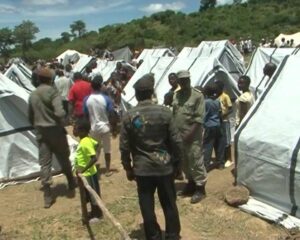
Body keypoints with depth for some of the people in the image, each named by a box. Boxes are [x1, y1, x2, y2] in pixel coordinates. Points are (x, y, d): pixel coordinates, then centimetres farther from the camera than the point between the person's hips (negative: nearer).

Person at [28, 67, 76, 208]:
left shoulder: (33, 95, 5)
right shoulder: (52, 92, -11)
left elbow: (30, 117, 12)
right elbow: (60, 113, -23)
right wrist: (61, 126, -5)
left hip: (41, 133, 4)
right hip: (54, 130, -4)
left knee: (44, 163, 5)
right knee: (63, 159, 16)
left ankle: (47, 197, 5)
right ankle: (71, 183, 34)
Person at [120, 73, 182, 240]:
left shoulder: (129, 116, -7)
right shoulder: (164, 112, -7)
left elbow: (124, 146, -3)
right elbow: (175, 141, -5)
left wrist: (128, 168, 9)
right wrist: (176, 162, 9)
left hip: (142, 168, 0)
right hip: (164, 166, 1)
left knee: (147, 206, 12)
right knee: (169, 204, 15)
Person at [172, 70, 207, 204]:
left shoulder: (197, 95, -10)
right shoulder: (177, 95, 10)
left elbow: (199, 118, -13)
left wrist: (189, 134, -18)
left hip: (192, 135, -7)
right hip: (179, 135, 7)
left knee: (196, 161, -1)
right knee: (184, 162, 16)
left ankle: (200, 188, 13)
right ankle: (191, 183, 33)